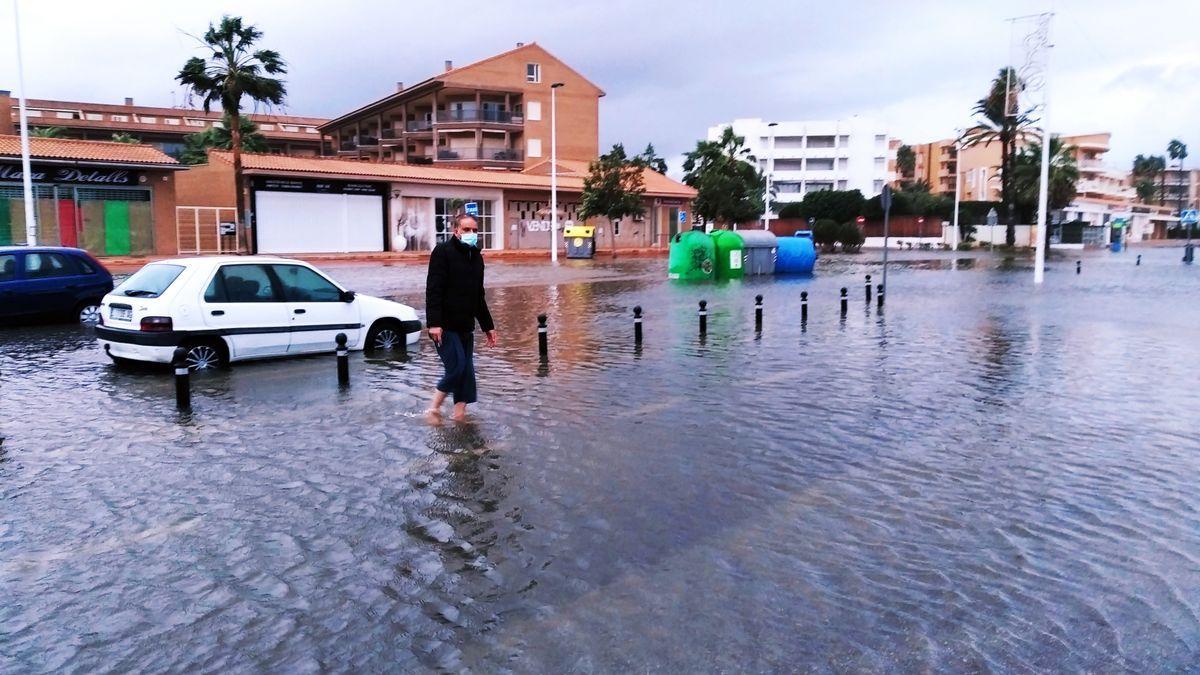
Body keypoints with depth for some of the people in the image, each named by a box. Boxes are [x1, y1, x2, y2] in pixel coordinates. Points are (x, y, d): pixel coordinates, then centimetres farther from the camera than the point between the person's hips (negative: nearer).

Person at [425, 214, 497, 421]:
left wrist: (487, 326, 21)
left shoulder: (476, 257, 15)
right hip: (445, 325, -7)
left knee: (467, 371, 5)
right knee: (456, 367, -12)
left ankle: (460, 415, 13)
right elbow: (433, 289, -15)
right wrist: (434, 323, -23)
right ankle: (433, 409, 5)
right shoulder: (443, 251, -7)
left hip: (466, 326, 7)